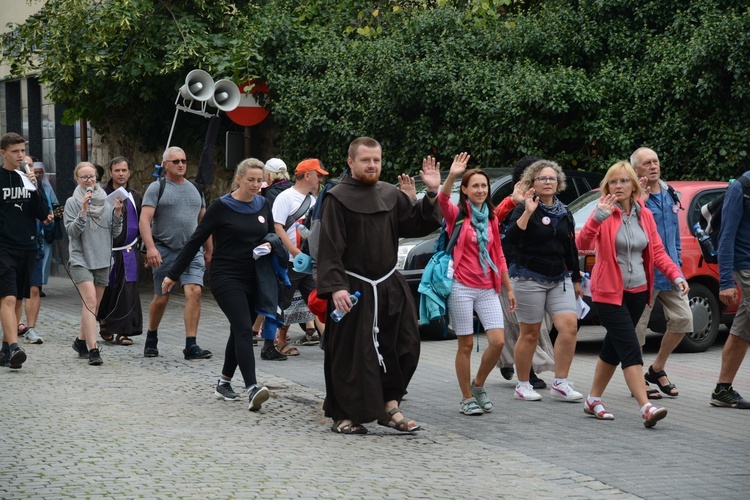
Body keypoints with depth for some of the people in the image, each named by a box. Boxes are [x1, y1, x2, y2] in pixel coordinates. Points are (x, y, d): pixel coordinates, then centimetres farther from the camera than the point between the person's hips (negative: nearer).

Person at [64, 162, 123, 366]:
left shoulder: (106, 201, 8)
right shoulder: (72, 203, -1)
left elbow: (116, 232, 7)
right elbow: (72, 231, -10)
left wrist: (117, 213, -9)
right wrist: (83, 211, -20)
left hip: (102, 260, 5)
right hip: (80, 259, -4)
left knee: (93, 305, 12)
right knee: (90, 301, -19)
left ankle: (81, 340, 30)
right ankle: (92, 349, -22)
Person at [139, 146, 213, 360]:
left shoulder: (195, 188, 15)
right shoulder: (157, 188, -1)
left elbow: (203, 220, 23)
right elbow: (144, 221, -10)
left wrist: (209, 249, 21)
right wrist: (150, 248, -22)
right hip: (165, 252, -3)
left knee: (194, 292, -15)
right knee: (161, 299, 6)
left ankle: (191, 346, -15)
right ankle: (151, 340, 28)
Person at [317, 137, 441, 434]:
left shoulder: (390, 195, 11)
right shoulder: (338, 198, -7)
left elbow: (418, 225, 13)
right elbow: (330, 248, -12)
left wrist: (431, 194, -2)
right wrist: (336, 286, -21)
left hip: (389, 285, 6)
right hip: (353, 288, -6)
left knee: (405, 347, 4)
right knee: (350, 355, -2)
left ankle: (389, 406, 15)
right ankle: (343, 416, 9)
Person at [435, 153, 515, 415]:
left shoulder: (491, 219, 14)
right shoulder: (457, 214, 0)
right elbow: (443, 200, -23)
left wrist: (509, 289, 17)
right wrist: (451, 177, -40)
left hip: (487, 289, 4)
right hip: (462, 287, -4)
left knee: (498, 341, -7)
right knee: (466, 344, -1)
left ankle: (478, 385, 16)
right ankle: (467, 398, 10)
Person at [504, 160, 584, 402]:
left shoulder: (564, 213, 14)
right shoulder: (524, 209, -4)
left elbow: (571, 248, 22)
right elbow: (511, 238, -20)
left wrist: (576, 279, 23)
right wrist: (527, 212, -27)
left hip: (559, 279, 5)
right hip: (530, 278, -5)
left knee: (569, 326, -11)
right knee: (530, 333, 0)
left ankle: (560, 383, -5)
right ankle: (522, 385, 13)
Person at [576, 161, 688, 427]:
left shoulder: (644, 215, 6)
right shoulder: (604, 213, -10)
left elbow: (657, 251, 8)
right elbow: (582, 243, -24)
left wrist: (676, 275, -7)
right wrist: (598, 218, -40)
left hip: (637, 292, 6)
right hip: (609, 292, -6)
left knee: (614, 346, 14)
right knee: (630, 348, -14)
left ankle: (593, 400, 27)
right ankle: (646, 408, -20)